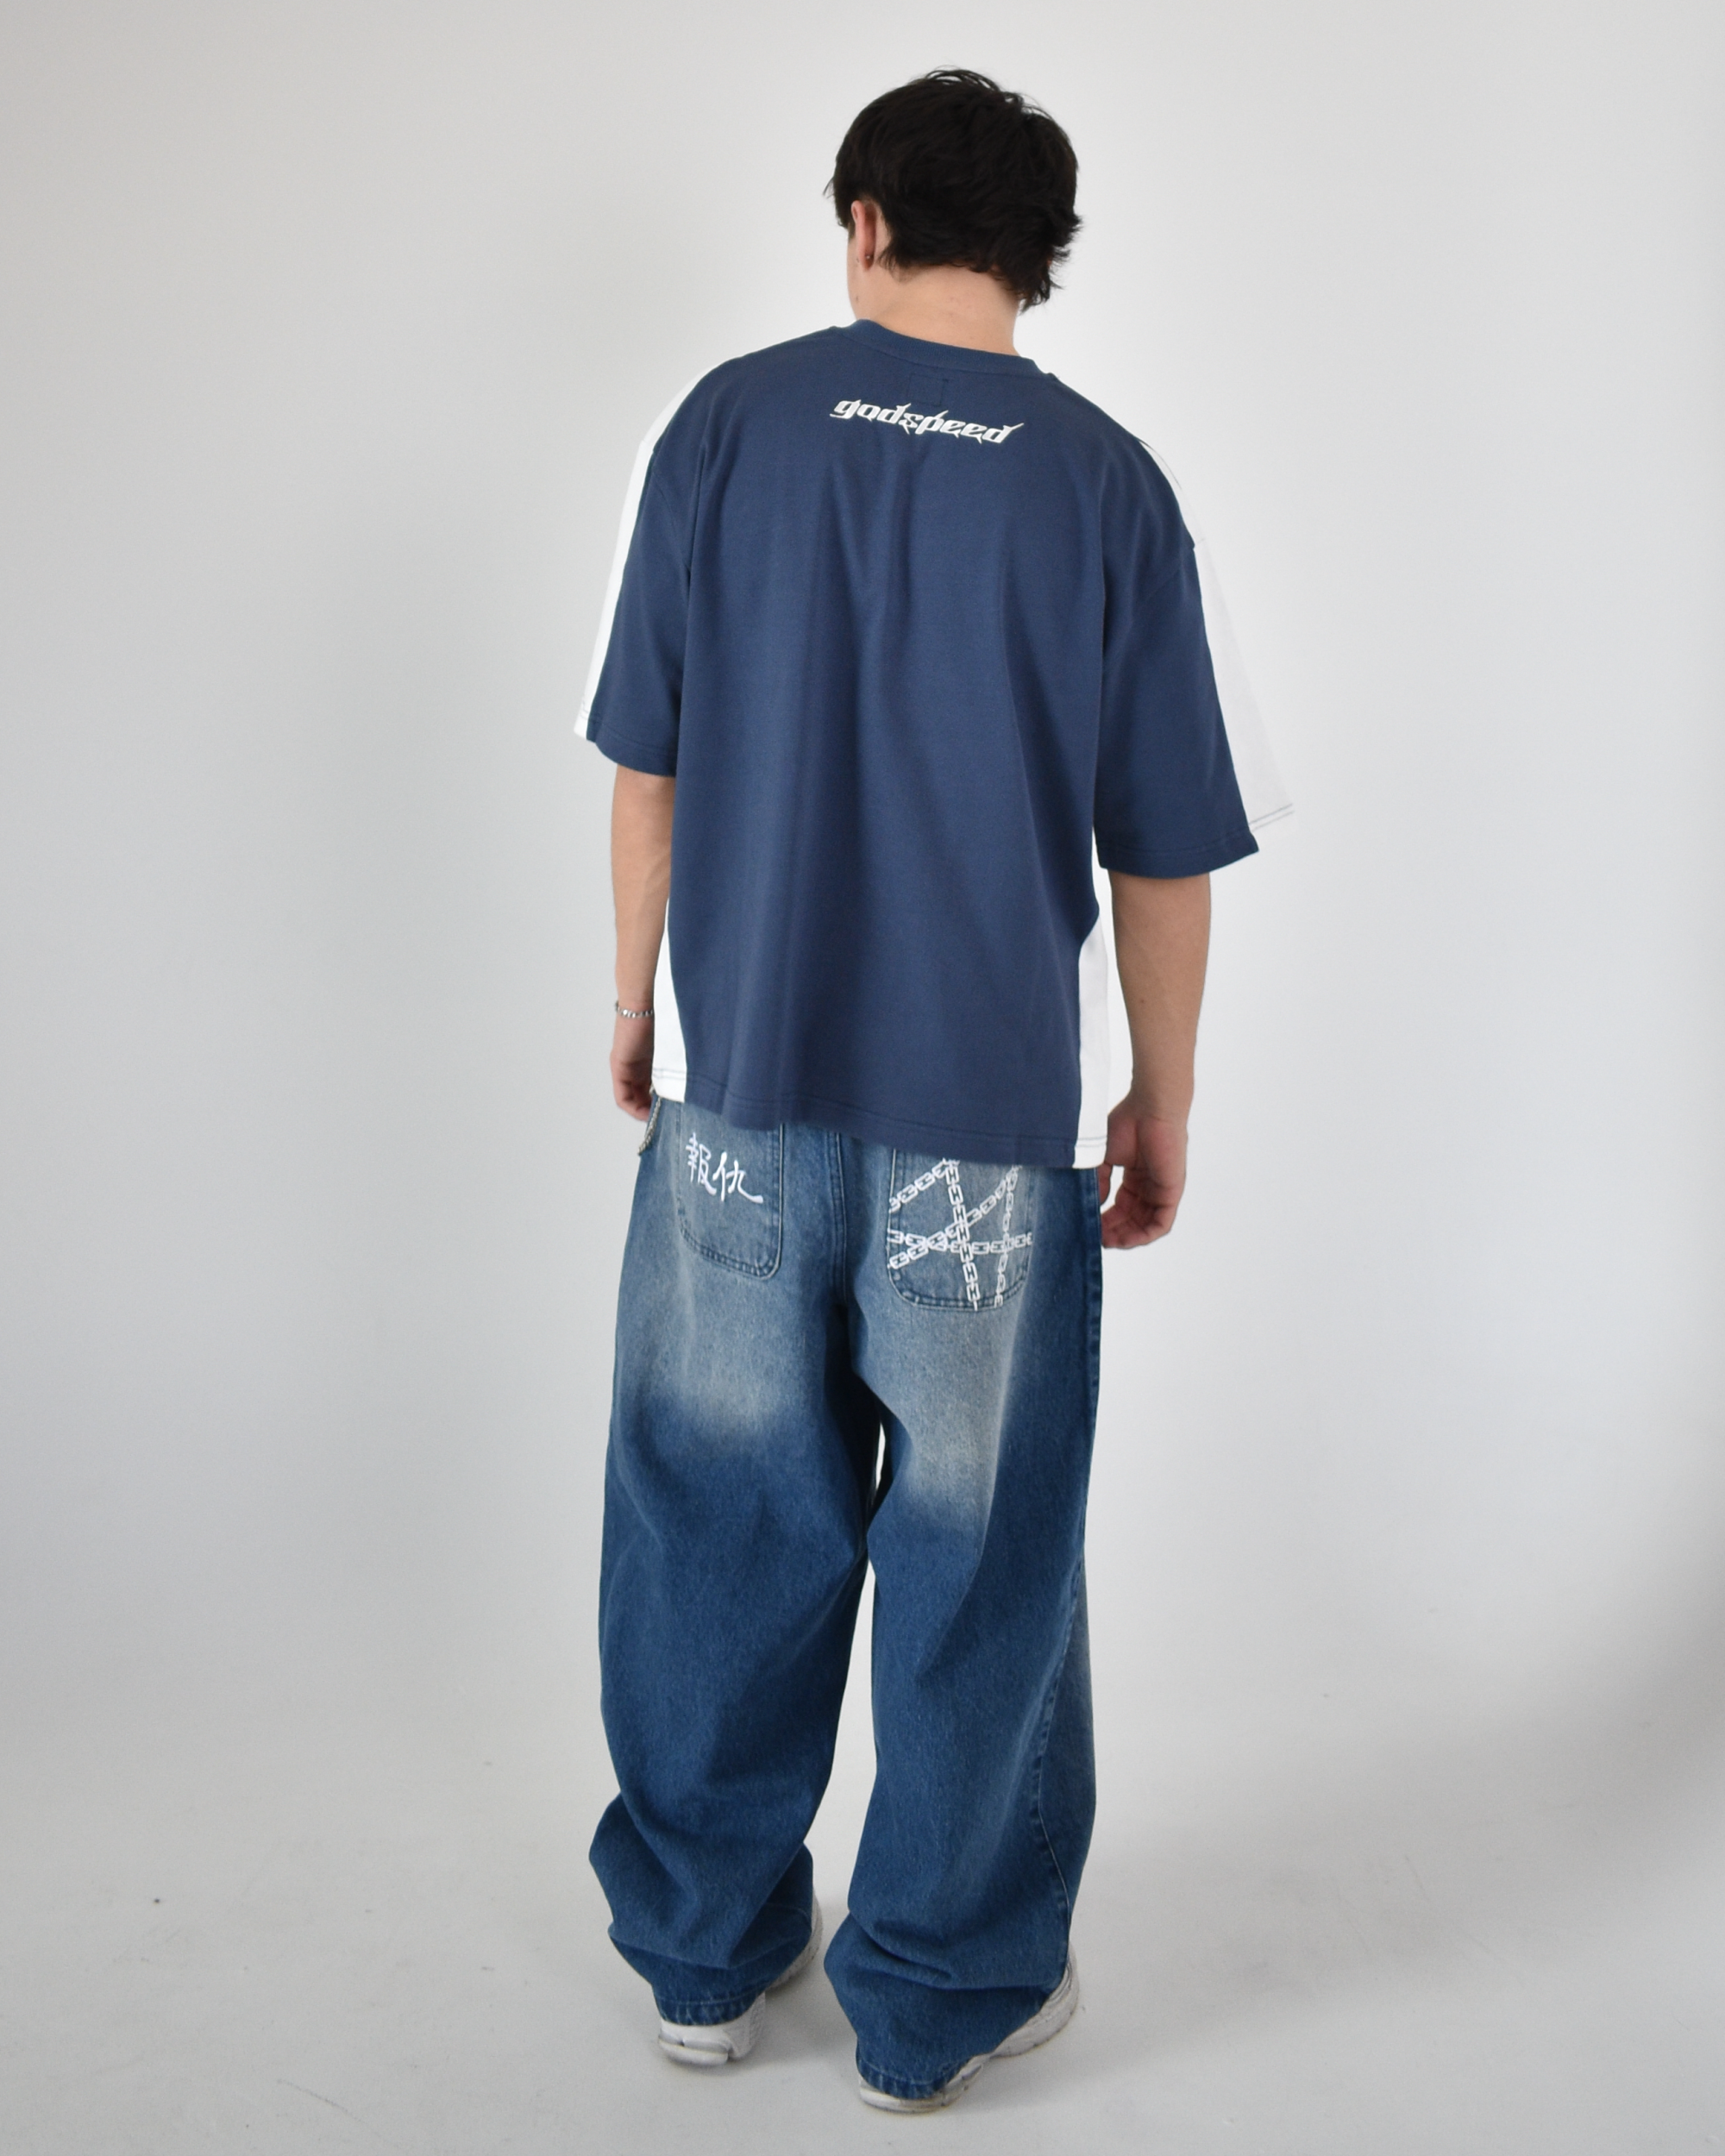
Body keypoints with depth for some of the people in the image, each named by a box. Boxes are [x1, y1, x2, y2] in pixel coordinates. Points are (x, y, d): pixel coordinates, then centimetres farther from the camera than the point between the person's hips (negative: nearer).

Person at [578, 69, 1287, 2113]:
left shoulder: (728, 423, 0)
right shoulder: (1105, 482, -3)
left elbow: (647, 760, 3)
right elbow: (1163, 854, -2)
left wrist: (636, 997, 16)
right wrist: (1162, 1101, 10)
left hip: (740, 1080, 2)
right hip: (990, 1111, -1)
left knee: (724, 1517, 16)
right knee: (978, 1549, 12)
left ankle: (706, 1945, 33)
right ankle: (941, 1990, 27)